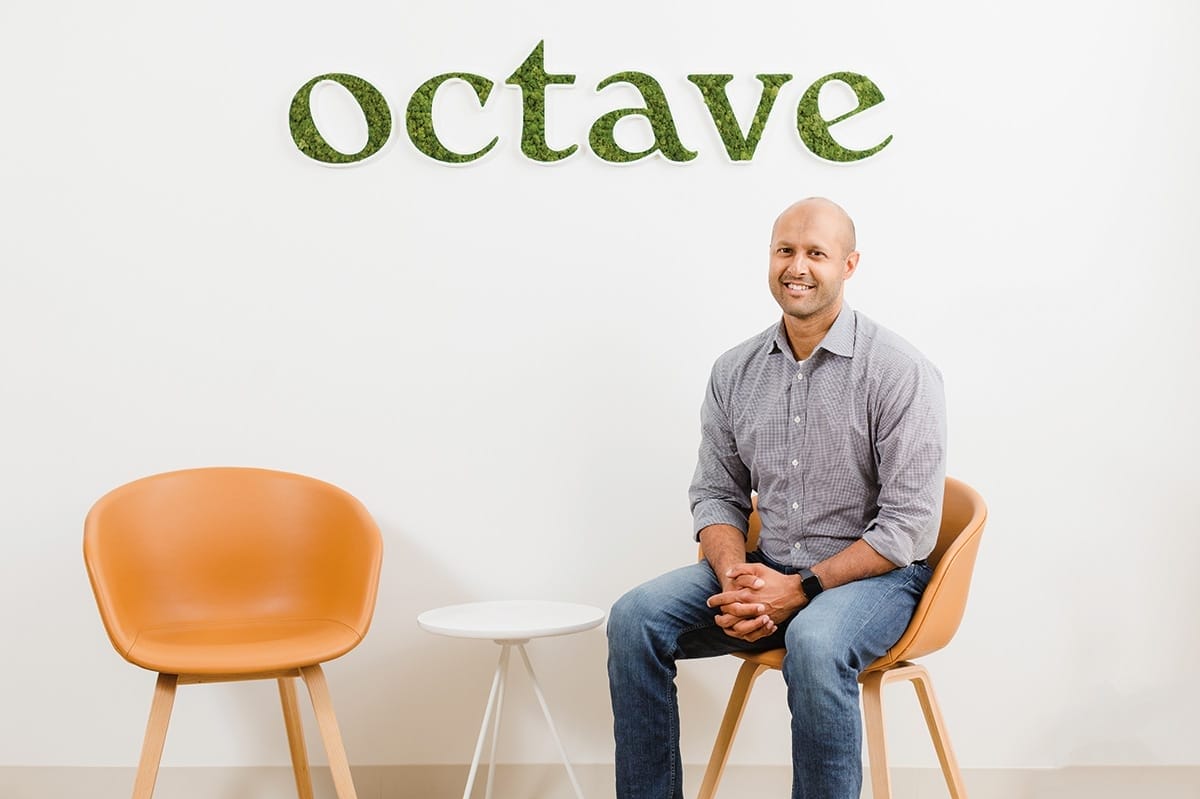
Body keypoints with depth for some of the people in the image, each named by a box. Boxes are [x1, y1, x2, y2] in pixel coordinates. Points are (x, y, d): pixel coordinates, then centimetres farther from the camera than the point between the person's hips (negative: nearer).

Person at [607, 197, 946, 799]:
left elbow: (908, 525, -15)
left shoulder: (899, 371, -12)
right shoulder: (735, 371, 5)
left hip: (873, 572, -5)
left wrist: (800, 589, -20)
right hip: (766, 569, 5)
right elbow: (716, 494, 9)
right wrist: (735, 577, -12)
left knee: (814, 643, -37)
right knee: (635, 618, -16)